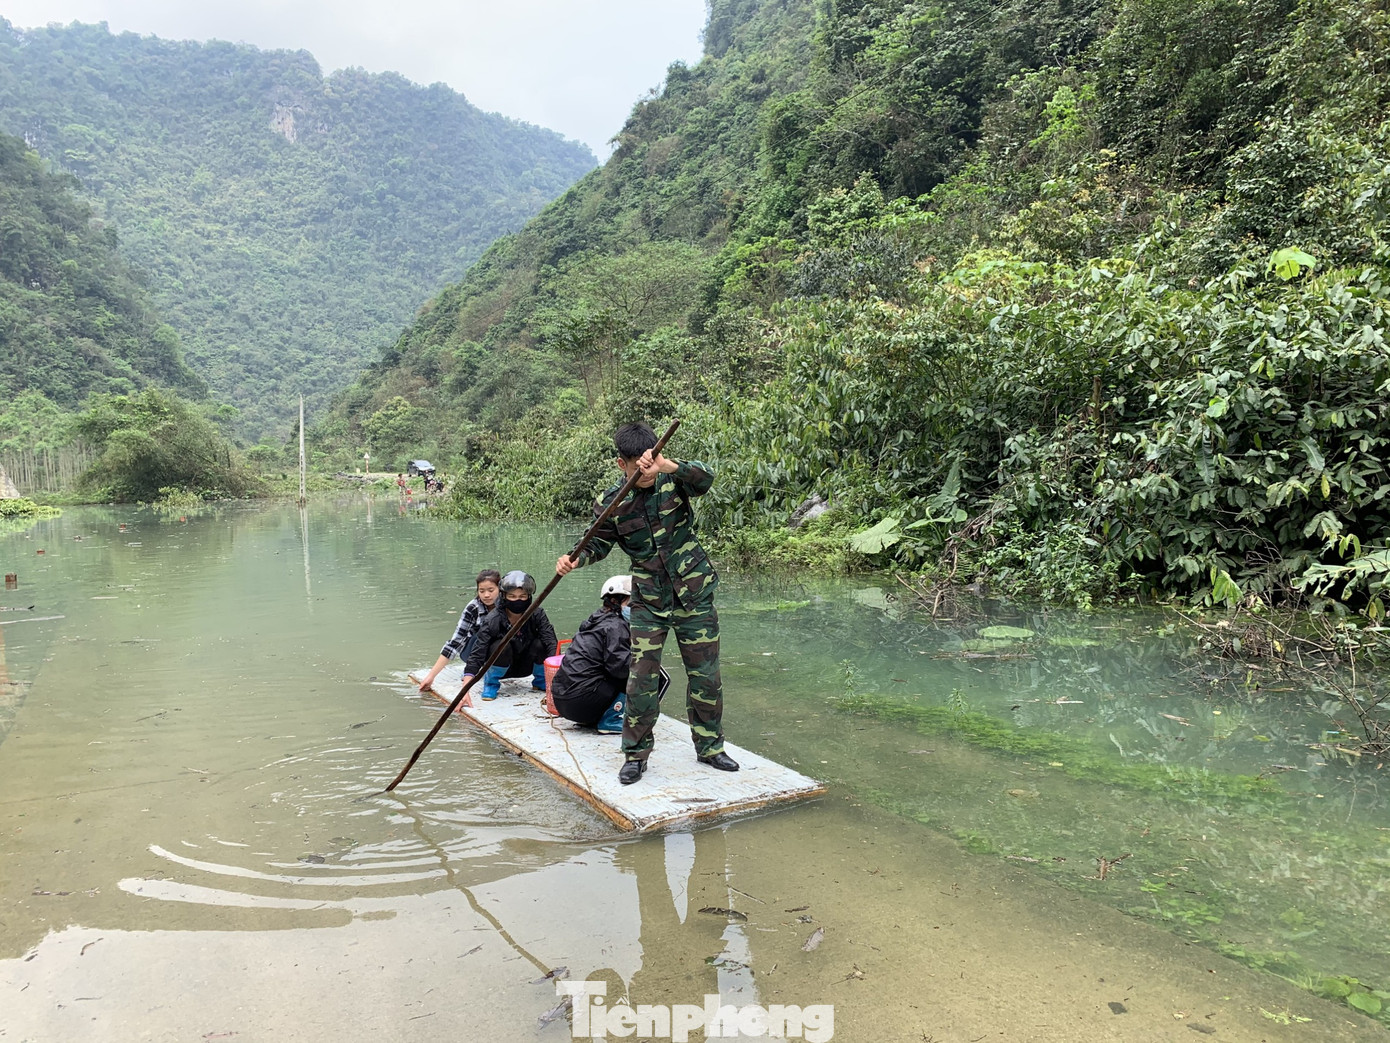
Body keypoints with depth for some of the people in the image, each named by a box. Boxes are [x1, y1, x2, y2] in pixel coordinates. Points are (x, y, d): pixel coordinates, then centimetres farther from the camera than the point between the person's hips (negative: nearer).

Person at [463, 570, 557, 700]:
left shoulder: (537, 615, -20)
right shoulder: (492, 621, -26)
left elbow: (552, 645, -30)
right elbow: (476, 655, -31)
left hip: (525, 666, 2)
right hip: (500, 668, -2)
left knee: (540, 644, -27)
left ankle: (541, 681, 2)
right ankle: (491, 683, -4)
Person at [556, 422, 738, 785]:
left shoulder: (673, 479, -9)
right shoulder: (611, 503, -7)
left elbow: (704, 478, -30)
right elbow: (599, 544, 4)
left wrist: (666, 466, -47)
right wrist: (575, 559, -18)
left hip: (695, 594, 0)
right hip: (648, 601, 0)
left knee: (705, 676, 8)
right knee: (641, 678, -2)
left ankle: (710, 747, 26)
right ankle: (635, 754, 16)